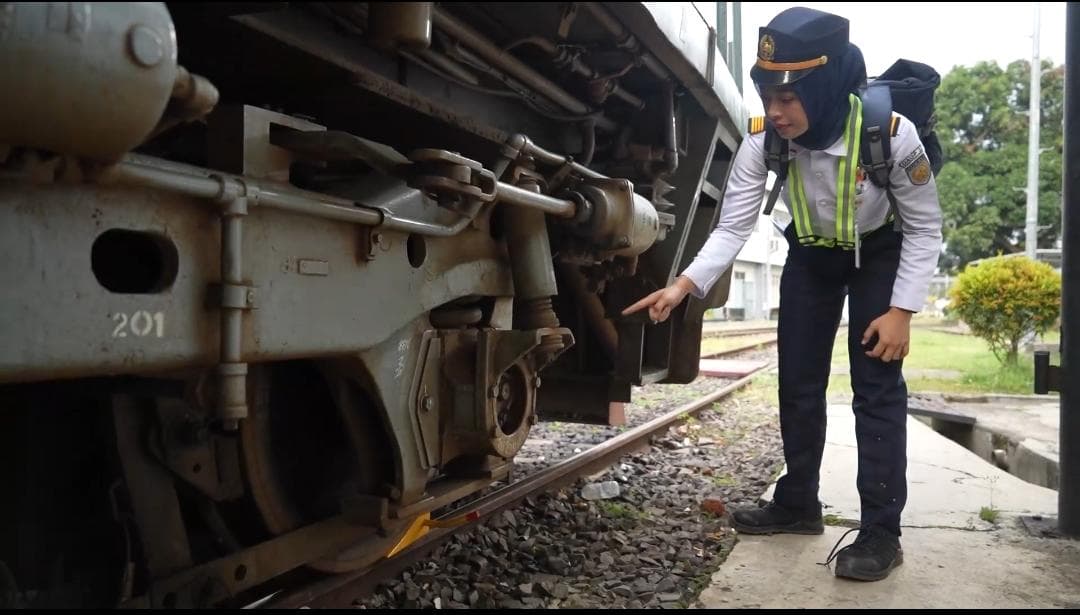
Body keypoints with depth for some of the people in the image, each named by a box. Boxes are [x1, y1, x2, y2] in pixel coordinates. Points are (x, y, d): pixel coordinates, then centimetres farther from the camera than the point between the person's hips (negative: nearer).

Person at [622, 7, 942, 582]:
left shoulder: (891, 133, -33)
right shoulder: (762, 140, -26)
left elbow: (925, 228, -19)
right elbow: (733, 226, -21)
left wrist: (902, 310, -22)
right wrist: (685, 284, -34)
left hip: (879, 255, -3)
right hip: (810, 256, 3)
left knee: (877, 387, -9)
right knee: (798, 383, 6)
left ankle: (881, 530, -2)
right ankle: (797, 504, 22)